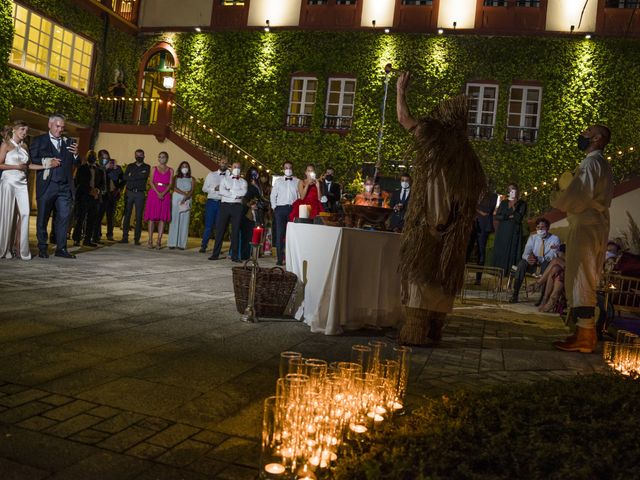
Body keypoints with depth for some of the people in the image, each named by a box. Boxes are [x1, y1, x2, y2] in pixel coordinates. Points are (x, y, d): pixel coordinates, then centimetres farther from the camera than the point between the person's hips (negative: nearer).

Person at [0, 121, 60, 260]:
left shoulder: (24, 146, 15)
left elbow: (28, 165, 10)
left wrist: (48, 165, 0)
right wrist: (17, 166, -10)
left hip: (22, 183, 5)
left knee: (24, 214, -6)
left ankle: (20, 248, -1)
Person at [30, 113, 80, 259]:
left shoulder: (68, 142, 16)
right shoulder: (39, 140, 7)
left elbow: (76, 164, 14)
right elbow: (32, 160, 0)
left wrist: (75, 154, -5)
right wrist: (45, 161, -14)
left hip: (65, 187, 2)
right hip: (46, 186, -2)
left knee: (64, 216, -3)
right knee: (43, 218, 4)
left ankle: (61, 248, 2)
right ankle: (42, 248, 13)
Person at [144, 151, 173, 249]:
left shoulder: (170, 170, 10)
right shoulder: (154, 168, 10)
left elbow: (170, 184, 2)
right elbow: (151, 182, 1)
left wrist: (163, 193, -13)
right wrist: (157, 192, -13)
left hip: (165, 195, 0)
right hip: (153, 193, 0)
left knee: (162, 218, -4)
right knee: (152, 217, -3)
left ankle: (159, 241, -3)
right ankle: (150, 240, -1)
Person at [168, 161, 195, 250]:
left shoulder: (192, 179, 12)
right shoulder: (176, 177, 13)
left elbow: (192, 191, -1)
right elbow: (175, 188, -2)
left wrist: (185, 198, -16)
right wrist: (184, 193, -14)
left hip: (187, 201, 0)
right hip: (176, 199, 0)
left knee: (184, 221, -4)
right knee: (174, 220, -3)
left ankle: (182, 243, -4)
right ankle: (172, 243, -3)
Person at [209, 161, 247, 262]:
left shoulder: (243, 181, 13)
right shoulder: (225, 179, 13)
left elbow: (243, 192, -7)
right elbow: (221, 191, -4)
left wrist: (230, 191, -7)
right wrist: (235, 195, -9)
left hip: (237, 207, 0)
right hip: (225, 205, 0)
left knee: (236, 231, 0)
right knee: (220, 230, -1)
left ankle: (235, 255, 3)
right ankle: (215, 254, 4)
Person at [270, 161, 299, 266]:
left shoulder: (297, 181, 9)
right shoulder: (278, 181, 13)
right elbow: (273, 195, 12)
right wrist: (274, 207, 4)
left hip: (293, 209, -1)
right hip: (280, 209, 1)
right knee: (279, 234, -3)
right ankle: (280, 258, 0)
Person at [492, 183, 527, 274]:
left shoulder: (522, 203, 2)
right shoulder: (503, 202, 12)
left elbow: (519, 219, -9)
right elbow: (497, 216, 3)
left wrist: (514, 207, -19)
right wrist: (509, 217, -9)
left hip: (514, 231, -3)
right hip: (502, 230, 3)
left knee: (512, 252, -8)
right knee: (500, 252, -1)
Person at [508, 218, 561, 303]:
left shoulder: (554, 239, -5)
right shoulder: (532, 237, 6)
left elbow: (552, 256, -19)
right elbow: (525, 253, -4)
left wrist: (538, 259, -36)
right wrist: (528, 257, -30)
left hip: (547, 266, -3)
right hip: (533, 266, 3)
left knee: (545, 264, -38)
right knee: (522, 262, -28)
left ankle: (543, 297, -36)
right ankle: (515, 294, -31)